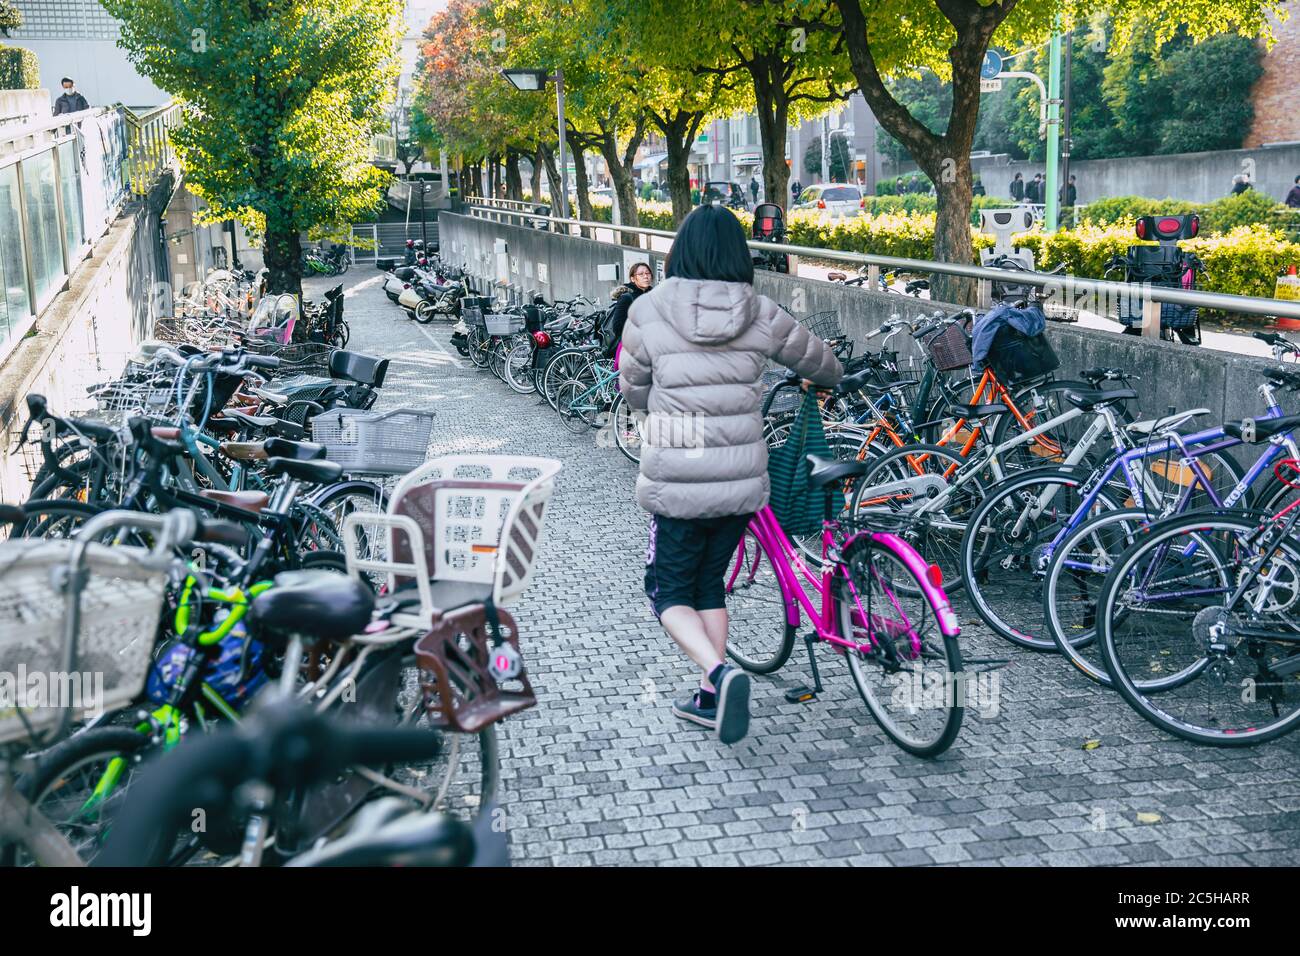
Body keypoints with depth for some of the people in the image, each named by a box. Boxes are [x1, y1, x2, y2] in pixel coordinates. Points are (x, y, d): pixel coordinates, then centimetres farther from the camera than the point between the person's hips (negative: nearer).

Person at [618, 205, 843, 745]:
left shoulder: (648, 311, -7)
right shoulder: (760, 315, -1)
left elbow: (632, 392, 6)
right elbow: (819, 362, 16)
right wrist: (827, 378, 40)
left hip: (675, 483, -3)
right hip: (741, 481, 3)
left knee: (669, 591, 11)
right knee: (710, 582, 21)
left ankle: (719, 673, -13)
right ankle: (711, 698, 24)